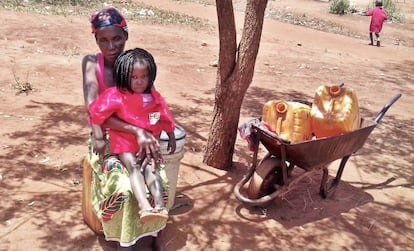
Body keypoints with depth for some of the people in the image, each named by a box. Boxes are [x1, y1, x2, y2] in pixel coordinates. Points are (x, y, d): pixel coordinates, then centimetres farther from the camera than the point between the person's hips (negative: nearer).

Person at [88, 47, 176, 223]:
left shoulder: (154, 98, 4)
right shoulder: (116, 96, -8)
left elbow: (165, 118, 14)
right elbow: (96, 113, -5)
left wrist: (172, 138, 16)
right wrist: (99, 138, -3)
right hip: (124, 143, -3)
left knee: (150, 168, -21)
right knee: (134, 167, -26)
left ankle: (160, 205, -36)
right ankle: (144, 206, -43)